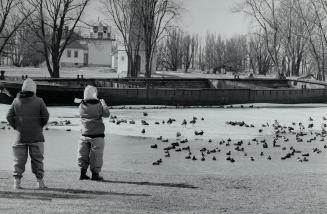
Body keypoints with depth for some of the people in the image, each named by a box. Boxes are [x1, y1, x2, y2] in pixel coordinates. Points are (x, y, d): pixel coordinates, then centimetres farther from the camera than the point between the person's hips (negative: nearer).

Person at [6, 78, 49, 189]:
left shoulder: (16, 101, 2)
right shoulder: (39, 101, -5)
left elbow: (9, 116, 0)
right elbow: (45, 116, -7)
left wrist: (16, 126, 12)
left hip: (20, 136, 2)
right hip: (36, 136, -1)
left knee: (19, 159, 6)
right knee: (37, 159, 6)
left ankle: (17, 181, 1)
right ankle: (40, 181, 7)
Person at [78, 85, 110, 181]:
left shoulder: (82, 105, -1)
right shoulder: (98, 105, -12)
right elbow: (106, 114, -3)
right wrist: (103, 103, 13)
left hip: (85, 135, 4)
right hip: (97, 135, -4)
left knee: (83, 155, 12)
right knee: (96, 155, 4)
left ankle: (83, 172, 13)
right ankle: (95, 174, 6)